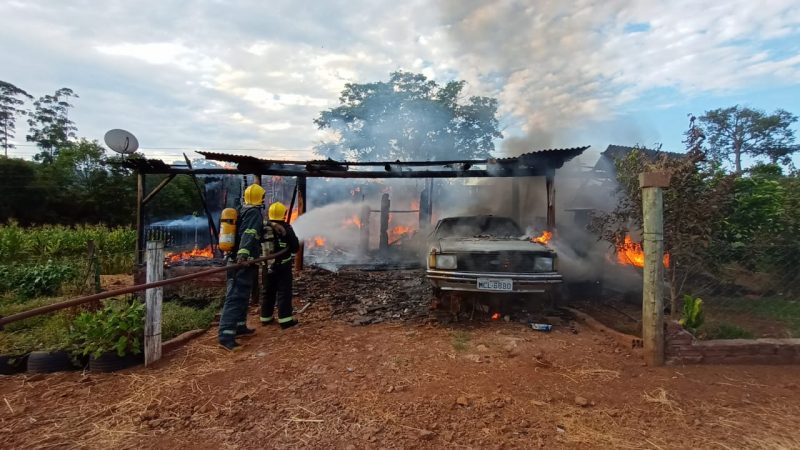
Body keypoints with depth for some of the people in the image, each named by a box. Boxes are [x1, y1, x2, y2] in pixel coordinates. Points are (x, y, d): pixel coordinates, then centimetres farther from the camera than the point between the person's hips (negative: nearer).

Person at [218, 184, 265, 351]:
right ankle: (226, 335, -16)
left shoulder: (241, 212, 17)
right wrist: (243, 253, -40)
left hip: (235, 260, 10)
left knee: (241, 295, 19)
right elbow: (249, 234, -27)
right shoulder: (255, 212, -10)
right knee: (236, 297, -13)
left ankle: (239, 327, 29)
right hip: (244, 262, -10)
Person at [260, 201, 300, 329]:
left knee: (267, 292, 15)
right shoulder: (286, 228, -11)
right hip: (283, 266, -4)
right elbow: (295, 248, -8)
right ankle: (285, 319, 0)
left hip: (267, 266, 4)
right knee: (284, 292, 1)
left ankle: (266, 318, 24)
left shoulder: (263, 227, 0)